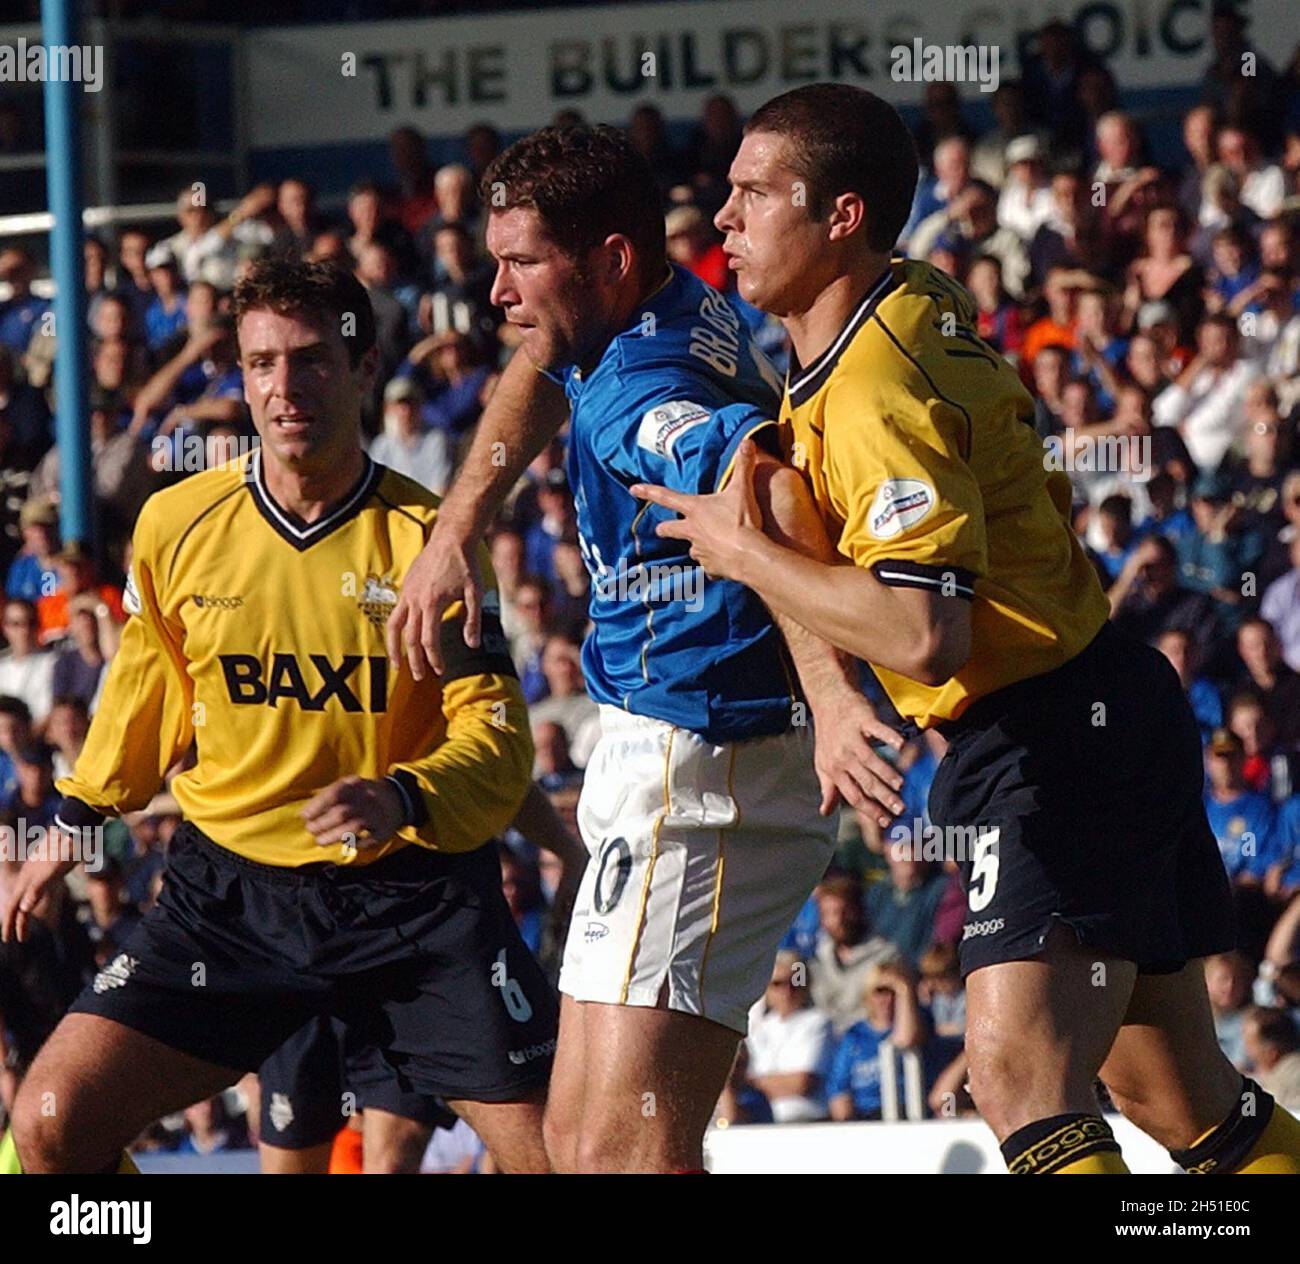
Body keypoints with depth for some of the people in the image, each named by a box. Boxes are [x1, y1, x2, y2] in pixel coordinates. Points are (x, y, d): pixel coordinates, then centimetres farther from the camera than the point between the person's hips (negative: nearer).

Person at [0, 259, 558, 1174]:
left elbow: (498, 740, -9)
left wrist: (403, 799, -29)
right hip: (230, 888, 2)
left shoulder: (429, 535, -7)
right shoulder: (175, 524, 1)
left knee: (556, 1149, -13)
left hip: (413, 888, -2)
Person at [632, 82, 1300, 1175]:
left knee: (1019, 1072, -24)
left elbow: (923, 635, -31)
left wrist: (745, 553, -18)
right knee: (1184, 1102, 13)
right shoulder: (918, 303, 8)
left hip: (1061, 743, -11)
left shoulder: (878, 390, -21)